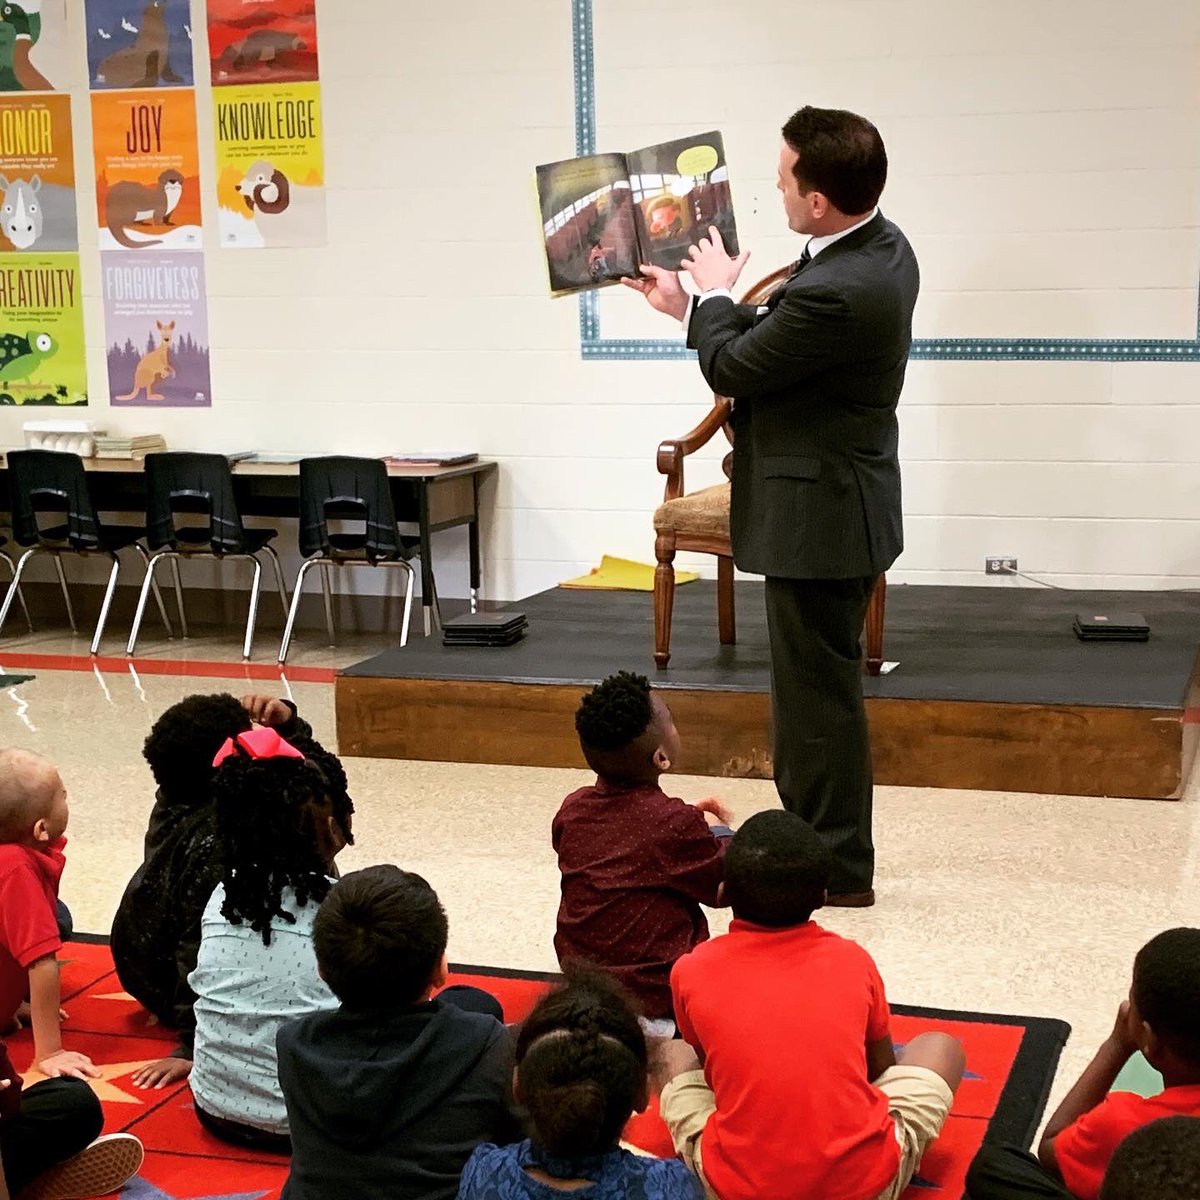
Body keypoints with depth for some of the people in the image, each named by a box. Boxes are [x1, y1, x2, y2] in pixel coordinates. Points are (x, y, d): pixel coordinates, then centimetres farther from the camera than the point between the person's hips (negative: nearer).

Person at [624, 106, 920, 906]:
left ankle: (836, 867, 15)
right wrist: (696, 308, 14)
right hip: (841, 503, 10)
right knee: (815, 686, 19)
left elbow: (732, 368, -15)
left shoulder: (836, 291, -29)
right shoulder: (881, 244, 3)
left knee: (820, 691, 2)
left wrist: (713, 293, 2)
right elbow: (776, 338, 12)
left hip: (818, 516, -10)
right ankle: (819, 841, 32)